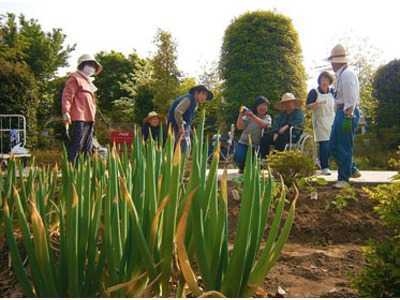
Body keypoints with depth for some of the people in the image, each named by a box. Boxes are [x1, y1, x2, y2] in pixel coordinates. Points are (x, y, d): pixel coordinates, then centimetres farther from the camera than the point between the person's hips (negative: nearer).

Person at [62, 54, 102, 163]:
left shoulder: (88, 81, 25)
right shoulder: (75, 78, -2)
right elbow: (67, 96, -13)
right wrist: (66, 112, -24)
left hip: (89, 119, 10)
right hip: (79, 118, -9)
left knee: (87, 148, 12)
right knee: (75, 146, -12)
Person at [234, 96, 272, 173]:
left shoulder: (267, 117, 3)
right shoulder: (248, 115, 1)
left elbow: (264, 125, -20)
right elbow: (239, 126, -8)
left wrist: (252, 116, -31)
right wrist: (240, 115, -22)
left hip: (256, 146, 1)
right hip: (244, 143, 0)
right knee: (238, 158, -21)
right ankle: (242, 168, 13)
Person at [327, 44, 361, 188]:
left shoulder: (347, 74, -14)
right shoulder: (341, 75, 15)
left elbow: (351, 99, -20)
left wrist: (348, 117, -23)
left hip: (348, 113, -10)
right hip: (341, 112, 10)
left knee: (344, 147, -4)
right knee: (333, 145, 13)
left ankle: (344, 179, 5)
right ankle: (352, 170, 25)